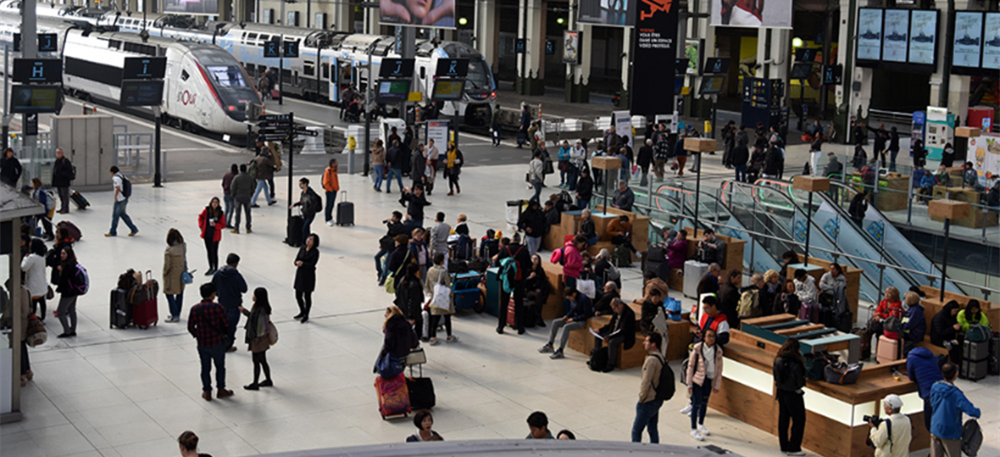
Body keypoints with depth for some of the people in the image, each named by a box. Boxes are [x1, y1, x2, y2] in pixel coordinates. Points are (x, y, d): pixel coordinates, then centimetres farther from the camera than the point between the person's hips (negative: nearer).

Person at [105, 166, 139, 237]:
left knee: (115, 215, 4)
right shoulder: (122, 176, 9)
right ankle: (134, 229, 16)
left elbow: (118, 188, -25)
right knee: (122, 214, 18)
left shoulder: (115, 178, -17)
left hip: (119, 200, -9)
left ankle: (113, 232, 15)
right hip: (125, 198, 9)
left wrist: (115, 197, -12)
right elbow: (130, 184, 16)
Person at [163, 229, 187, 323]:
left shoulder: (169, 250, -22)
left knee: (169, 294, 5)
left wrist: (164, 273, -1)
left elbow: (167, 265, -16)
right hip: (182, 273, 6)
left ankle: (175, 316, 2)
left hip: (172, 274, -6)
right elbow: (184, 259, 0)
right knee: (180, 293, 16)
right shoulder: (183, 246, -9)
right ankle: (177, 314, 28)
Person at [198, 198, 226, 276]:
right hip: (207, 235, 4)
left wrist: (215, 225, -23)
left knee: (214, 253, 0)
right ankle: (210, 268, 29)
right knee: (209, 252, 15)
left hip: (215, 236, -4)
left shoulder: (220, 213, -11)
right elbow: (200, 217, 16)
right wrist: (201, 225, 6)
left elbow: (223, 225, -7)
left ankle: (215, 269, 14)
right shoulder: (206, 210, -4)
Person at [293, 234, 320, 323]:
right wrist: (298, 263, -19)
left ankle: (306, 316, 22)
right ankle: (302, 312, 38)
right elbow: (296, 260, 2)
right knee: (298, 296, 15)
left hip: (309, 276, -6)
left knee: (307, 296, 6)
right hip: (299, 273, 6)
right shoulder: (303, 248, 3)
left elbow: (312, 265, -18)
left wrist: (302, 264, -21)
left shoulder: (315, 252, -13)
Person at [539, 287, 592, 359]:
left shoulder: (584, 299, -21)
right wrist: (567, 316, -2)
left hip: (582, 321, -9)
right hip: (574, 318, 9)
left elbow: (588, 314, -22)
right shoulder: (573, 299, 4)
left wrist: (573, 319, -22)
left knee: (566, 327, -33)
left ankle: (560, 351, -33)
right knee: (555, 322, -2)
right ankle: (549, 345, 0)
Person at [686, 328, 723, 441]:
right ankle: (694, 430, 7)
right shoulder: (698, 348, -14)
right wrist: (689, 384, -8)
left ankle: (701, 425, 37)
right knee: (696, 403, -3)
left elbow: (719, 368, 3)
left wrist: (717, 385, 4)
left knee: (704, 403, 17)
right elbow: (691, 365, -8)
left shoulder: (718, 350, -5)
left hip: (710, 380, 4)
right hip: (698, 380, -4)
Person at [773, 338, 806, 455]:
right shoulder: (795, 364, -25)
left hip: (781, 392, 7)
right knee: (799, 421, 7)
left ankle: (784, 446, 27)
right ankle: (793, 448, 10)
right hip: (793, 395, -7)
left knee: (783, 419, 17)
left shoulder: (777, 361, -5)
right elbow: (801, 383, -18)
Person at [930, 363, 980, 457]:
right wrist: (978, 412, -7)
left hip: (935, 430, 5)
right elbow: (971, 411, -28)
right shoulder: (956, 394, -24)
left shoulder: (934, 387, -6)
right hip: (951, 433, -5)